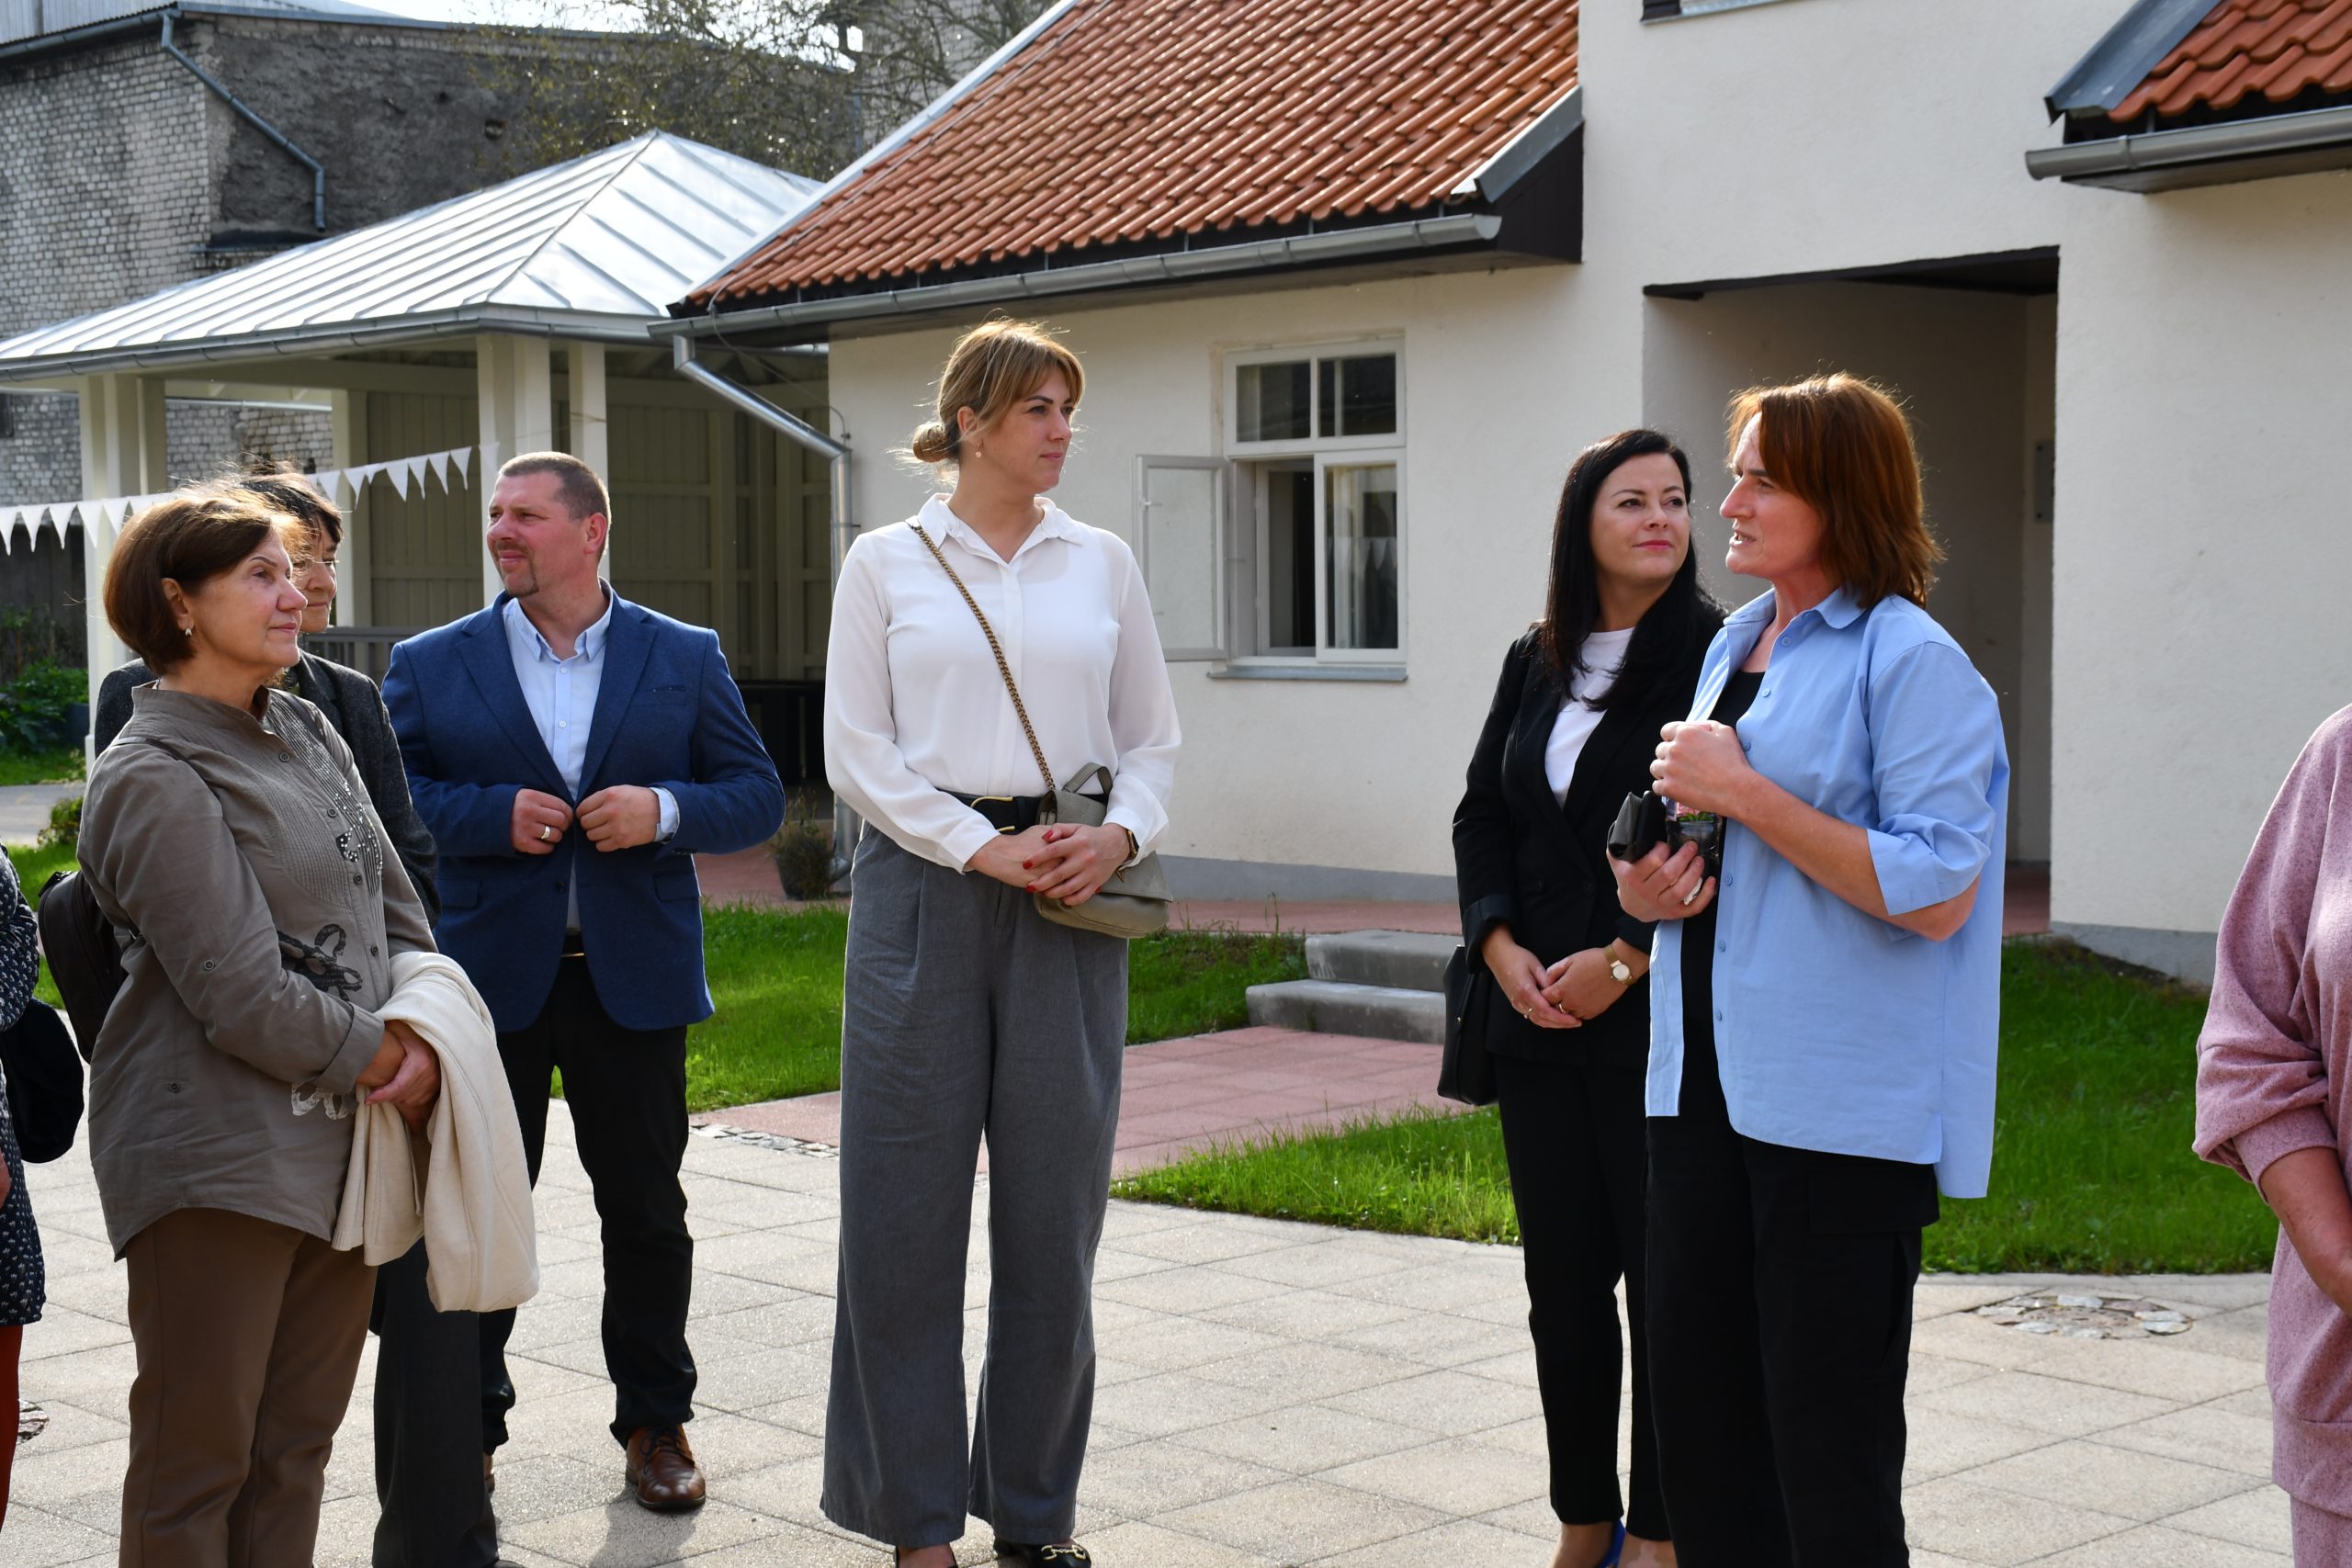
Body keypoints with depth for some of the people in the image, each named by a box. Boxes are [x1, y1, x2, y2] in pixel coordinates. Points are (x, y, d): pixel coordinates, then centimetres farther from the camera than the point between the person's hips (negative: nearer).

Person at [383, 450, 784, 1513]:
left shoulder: (686, 659, 5)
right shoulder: (431, 665, 4)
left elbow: (758, 795, 4)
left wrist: (666, 809, -14)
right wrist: (493, 816, -16)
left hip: (633, 977, 0)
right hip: (488, 977, 0)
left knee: (645, 1208, 7)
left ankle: (655, 1424, 21)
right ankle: (465, 1426, 20)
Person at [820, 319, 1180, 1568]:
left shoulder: (1101, 563, 10)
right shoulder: (887, 563, 3)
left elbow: (1152, 741, 12)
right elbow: (856, 751, -1)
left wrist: (1117, 835, -7)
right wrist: (984, 849, -11)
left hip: (1070, 901, 2)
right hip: (923, 889, -2)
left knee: (1055, 1204, 5)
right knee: (909, 1199, 1)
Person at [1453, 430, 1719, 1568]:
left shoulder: (1716, 657, -6)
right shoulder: (1535, 665, 12)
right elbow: (1481, 816, 14)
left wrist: (1623, 962, -15)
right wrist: (1502, 947, -1)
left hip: (1659, 1020, -5)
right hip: (1539, 1015, 6)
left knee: (1665, 1279, 1)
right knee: (1562, 1280, 10)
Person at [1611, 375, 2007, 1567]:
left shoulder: (1911, 662, -10)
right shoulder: (1736, 643, 15)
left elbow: (1936, 891, -18)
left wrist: (1743, 792, -18)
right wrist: (1648, 887, 5)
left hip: (1840, 1102, -8)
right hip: (1708, 1078, 8)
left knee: (1827, 1441, 0)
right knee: (1699, 1418, 11)